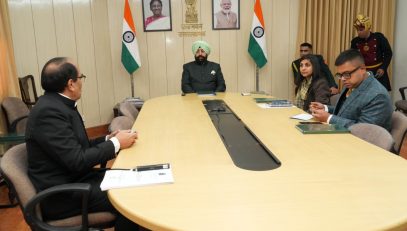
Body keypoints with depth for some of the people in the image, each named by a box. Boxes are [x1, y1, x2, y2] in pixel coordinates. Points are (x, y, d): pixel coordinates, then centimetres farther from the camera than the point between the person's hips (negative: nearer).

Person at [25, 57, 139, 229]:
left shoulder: (57, 104, 5)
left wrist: (108, 140, 1)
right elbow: (77, 161, -25)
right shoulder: (49, 111, -24)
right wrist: (116, 144, -15)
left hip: (72, 177, 9)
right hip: (61, 194, -9)